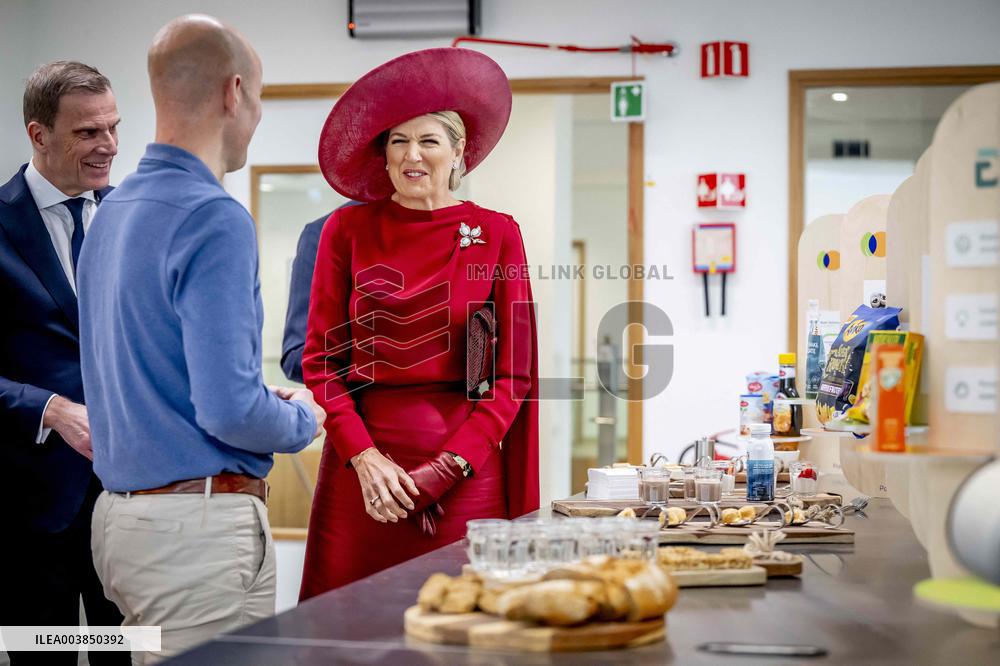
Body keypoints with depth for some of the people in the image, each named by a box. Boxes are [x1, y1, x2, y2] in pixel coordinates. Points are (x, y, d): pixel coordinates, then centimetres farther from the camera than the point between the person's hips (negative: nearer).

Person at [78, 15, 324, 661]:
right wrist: (302, 420, -3)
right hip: (199, 522, -9)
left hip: (118, 514, 9)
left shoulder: (112, 213, 11)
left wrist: (269, 402, 18)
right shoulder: (215, 219, -17)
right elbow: (229, 410, -23)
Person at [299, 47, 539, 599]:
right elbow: (320, 359, 5)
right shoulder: (346, 231, 6)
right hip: (361, 456, 1)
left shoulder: (496, 234, 4)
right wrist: (363, 455, -8)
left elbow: (513, 373, 2)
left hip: (466, 466, 0)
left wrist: (449, 464, -8)